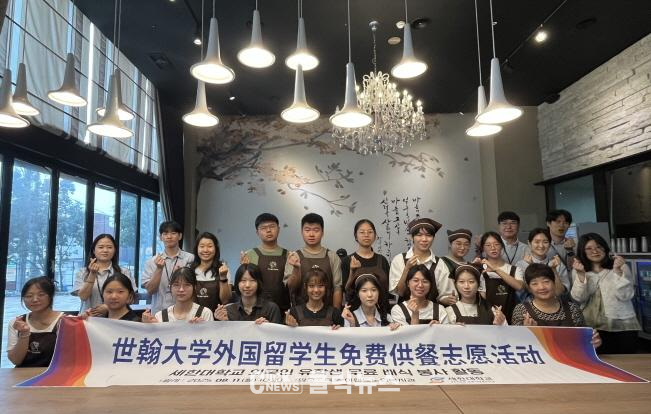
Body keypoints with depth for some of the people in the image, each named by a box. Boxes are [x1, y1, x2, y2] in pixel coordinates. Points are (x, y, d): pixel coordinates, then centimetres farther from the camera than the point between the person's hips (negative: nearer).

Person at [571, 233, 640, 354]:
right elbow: (579, 298, -10)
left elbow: (625, 295, -11)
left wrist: (617, 271, -21)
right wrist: (581, 274, -21)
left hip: (623, 325, 0)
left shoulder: (621, 267, 0)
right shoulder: (578, 271, 3)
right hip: (593, 327, 0)